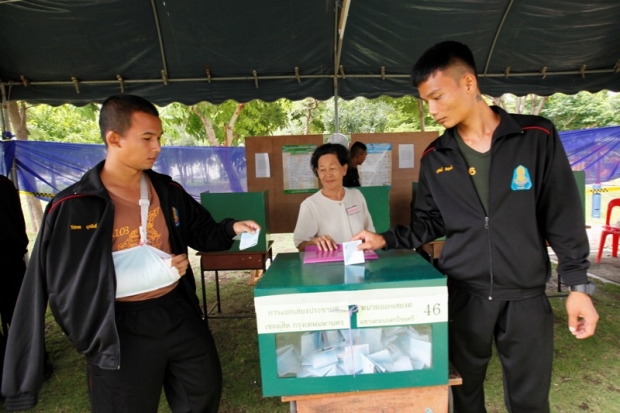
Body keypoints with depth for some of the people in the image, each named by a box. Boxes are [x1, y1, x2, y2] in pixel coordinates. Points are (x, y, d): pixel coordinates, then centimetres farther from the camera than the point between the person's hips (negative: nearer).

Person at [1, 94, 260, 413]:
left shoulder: (168, 191, -1)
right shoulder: (72, 207, -15)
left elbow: (201, 232, 11)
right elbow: (68, 285, -15)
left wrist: (231, 229, -10)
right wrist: (152, 271, -24)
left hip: (178, 312, 5)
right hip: (121, 330, -4)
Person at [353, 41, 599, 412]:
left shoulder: (537, 137, -5)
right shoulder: (434, 158, 1)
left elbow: (563, 216, -3)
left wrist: (578, 285, -3)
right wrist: (386, 240, -5)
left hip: (525, 295, -1)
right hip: (463, 294, 2)